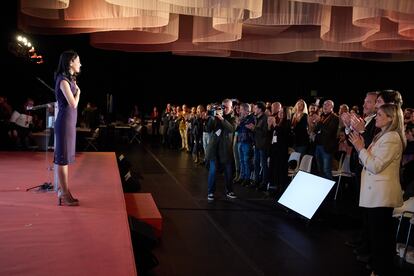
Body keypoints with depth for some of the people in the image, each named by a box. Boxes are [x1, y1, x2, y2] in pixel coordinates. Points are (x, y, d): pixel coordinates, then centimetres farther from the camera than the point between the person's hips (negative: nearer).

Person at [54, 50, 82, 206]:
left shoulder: (69, 79, 14)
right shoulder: (63, 80, -14)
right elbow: (73, 104, -17)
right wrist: (78, 91, -5)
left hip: (69, 122, 10)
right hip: (65, 122, -10)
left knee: (65, 158, 13)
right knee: (63, 158, -4)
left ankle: (63, 191, 21)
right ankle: (65, 195, 1)